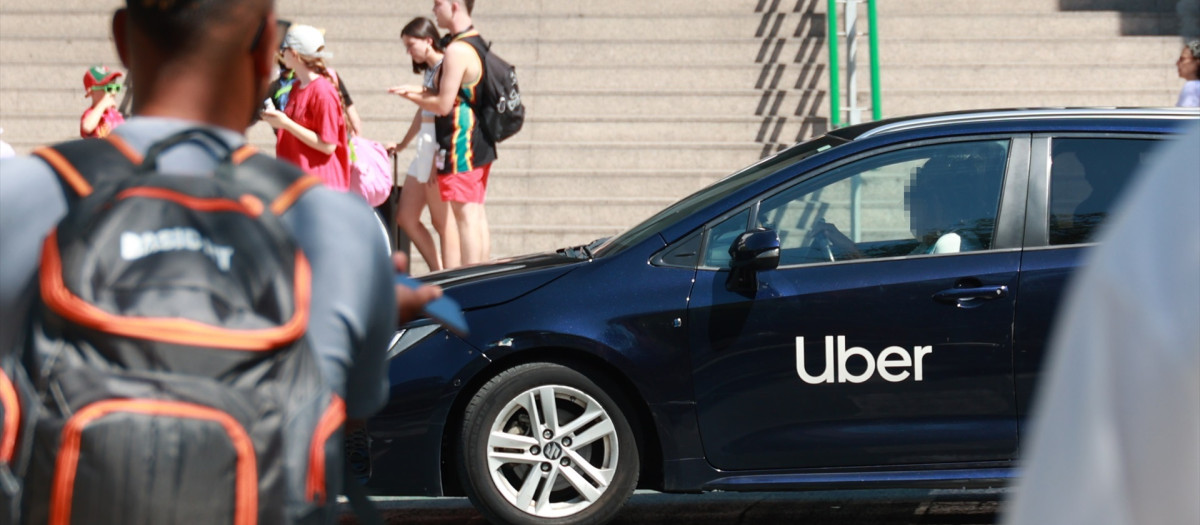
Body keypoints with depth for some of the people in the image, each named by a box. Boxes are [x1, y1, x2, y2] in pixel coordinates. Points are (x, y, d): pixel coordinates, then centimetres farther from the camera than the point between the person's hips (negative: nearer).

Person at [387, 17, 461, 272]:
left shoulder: (444, 67, -13)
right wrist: (402, 144, 38)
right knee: (406, 217, 10)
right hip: (425, 146, 10)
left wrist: (437, 163, -22)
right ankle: (437, 273, 15)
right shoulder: (430, 70, 17)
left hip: (439, 146, -10)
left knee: (441, 220, -6)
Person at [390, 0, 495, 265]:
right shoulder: (478, 43, 12)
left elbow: (443, 105, -19)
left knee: (465, 214, -8)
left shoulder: (457, 51, -18)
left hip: (460, 145, -10)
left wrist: (411, 96, -3)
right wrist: (421, 91, 8)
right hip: (481, 143, 10)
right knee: (476, 213, 14)